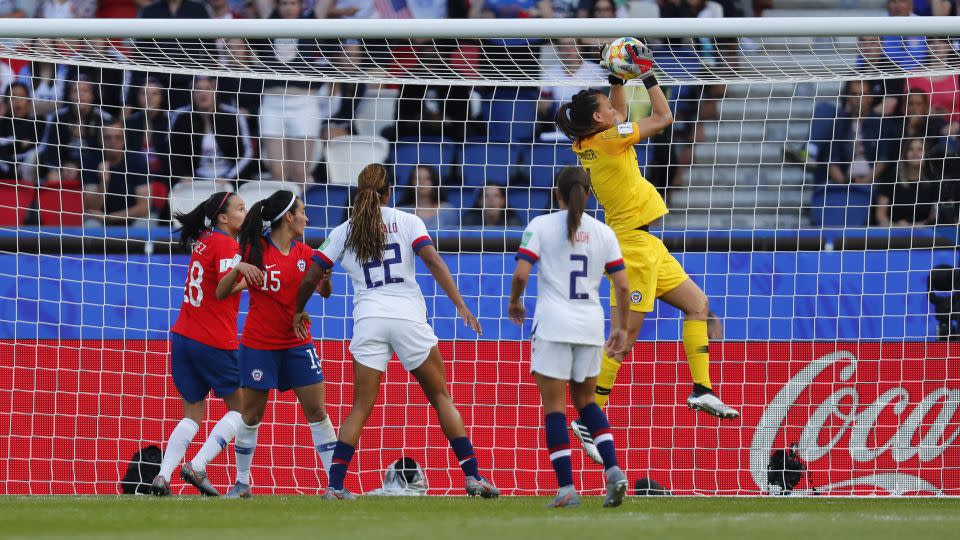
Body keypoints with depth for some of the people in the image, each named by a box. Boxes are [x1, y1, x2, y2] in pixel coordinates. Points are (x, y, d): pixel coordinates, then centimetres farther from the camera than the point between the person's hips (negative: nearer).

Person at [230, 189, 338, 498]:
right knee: (251, 415, 3)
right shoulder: (255, 250, -8)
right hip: (258, 344, -3)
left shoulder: (304, 253, 3)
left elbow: (323, 292, 6)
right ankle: (242, 483, 15)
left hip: (297, 343, 3)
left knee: (317, 411, -1)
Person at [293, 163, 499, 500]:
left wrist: (299, 311, 29)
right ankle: (473, 476, 3)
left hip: (368, 320, 1)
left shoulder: (344, 232, 11)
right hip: (408, 315, -1)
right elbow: (433, 262, -8)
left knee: (361, 408, 4)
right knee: (441, 397, 9)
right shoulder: (407, 221, 5)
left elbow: (310, 279, 11)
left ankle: (335, 484, -8)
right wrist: (461, 306, -11)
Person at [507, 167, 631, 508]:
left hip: (553, 325, -4)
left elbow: (520, 274, -11)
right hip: (590, 326, 4)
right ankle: (613, 470, 1)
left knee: (554, 407, 2)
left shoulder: (541, 226, -3)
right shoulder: (603, 233, 7)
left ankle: (566, 487, -5)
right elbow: (622, 286, 5)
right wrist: (622, 328, 16)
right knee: (585, 400, 20)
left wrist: (514, 303, 9)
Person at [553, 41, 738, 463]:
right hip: (632, 244, -10)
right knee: (624, 336, -9)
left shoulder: (589, 143, 7)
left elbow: (620, 116, 29)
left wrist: (618, 79, 20)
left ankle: (702, 390, 9)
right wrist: (648, 77, 1)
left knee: (697, 304, 14)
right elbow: (664, 117, -8)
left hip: (645, 244, 10)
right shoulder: (608, 140, -16)